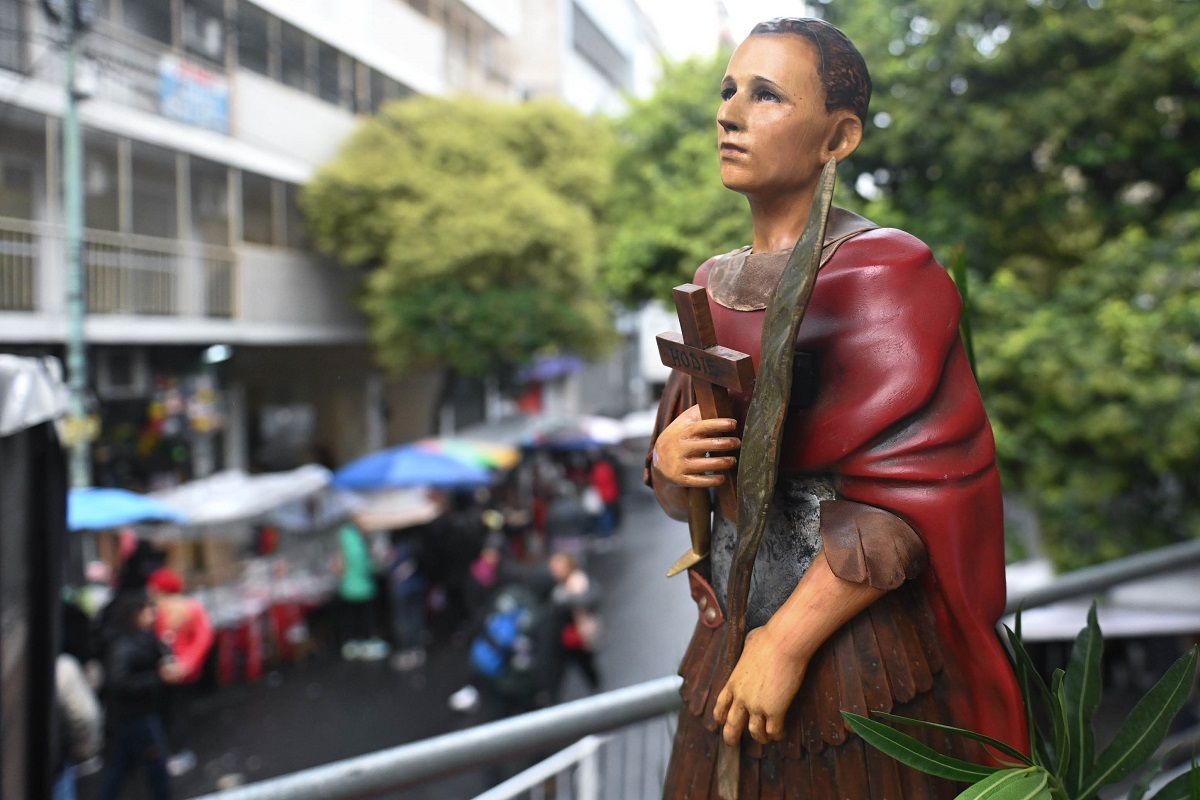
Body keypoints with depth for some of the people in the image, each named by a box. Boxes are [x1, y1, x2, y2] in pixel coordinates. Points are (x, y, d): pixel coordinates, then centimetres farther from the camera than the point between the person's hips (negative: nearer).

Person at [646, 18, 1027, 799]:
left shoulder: (878, 273, -12)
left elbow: (907, 493, -20)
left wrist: (788, 644, -19)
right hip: (732, 645, 6)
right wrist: (668, 461, -9)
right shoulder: (716, 282, 9)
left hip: (855, 647, -6)